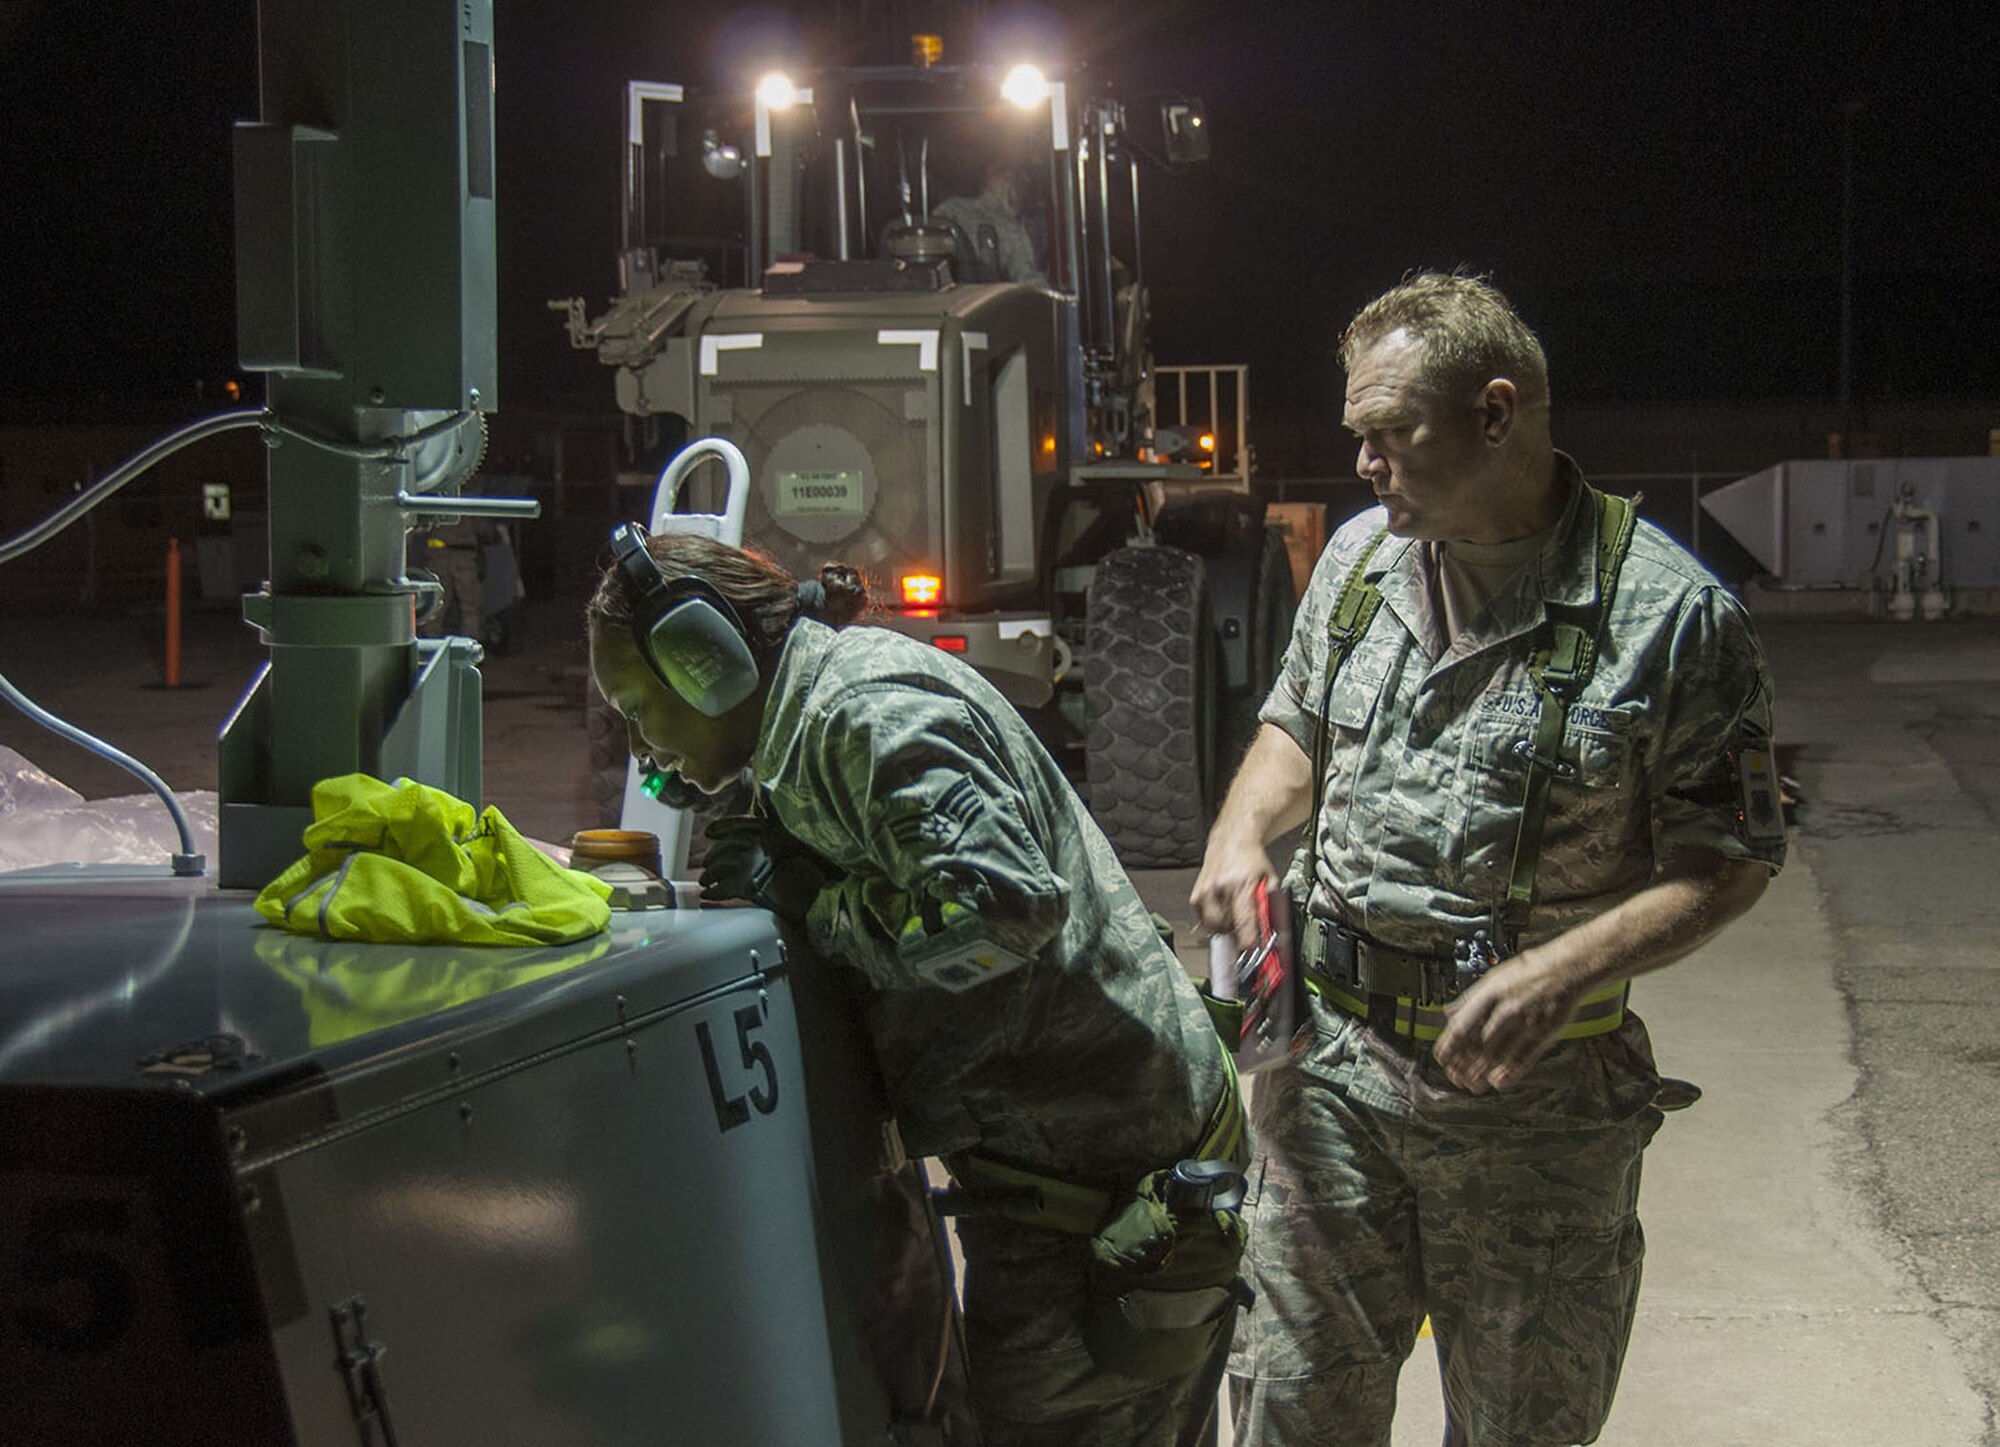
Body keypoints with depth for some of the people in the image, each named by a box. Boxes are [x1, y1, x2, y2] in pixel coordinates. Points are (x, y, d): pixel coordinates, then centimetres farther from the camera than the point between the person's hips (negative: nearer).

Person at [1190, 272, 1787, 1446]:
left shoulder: (1671, 616, -14)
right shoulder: (1362, 558, 4)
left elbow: (1733, 861, -10)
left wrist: (1560, 974, -23)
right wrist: (1242, 833, -2)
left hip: (1536, 1100, -4)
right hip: (1333, 1060, 4)